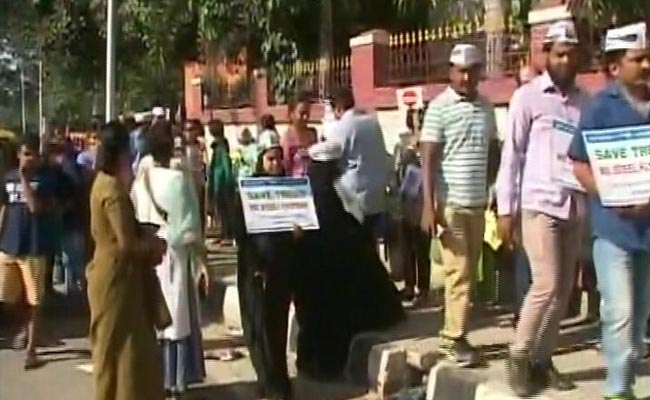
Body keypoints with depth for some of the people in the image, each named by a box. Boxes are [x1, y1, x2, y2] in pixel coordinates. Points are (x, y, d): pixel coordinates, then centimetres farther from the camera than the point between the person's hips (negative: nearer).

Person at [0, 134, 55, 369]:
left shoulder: (44, 179, -6)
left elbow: (35, 207, -19)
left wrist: (24, 178, -18)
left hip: (34, 248, -5)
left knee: (33, 302, 0)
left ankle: (31, 350, 7)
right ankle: (24, 327, 42)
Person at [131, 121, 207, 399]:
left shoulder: (139, 180, -2)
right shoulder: (178, 179, -14)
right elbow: (189, 225, -14)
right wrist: (199, 260, -6)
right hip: (175, 254, -4)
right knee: (177, 317, 5)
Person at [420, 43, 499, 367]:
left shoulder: (486, 107, 10)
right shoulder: (439, 107, -6)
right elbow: (428, 160, -9)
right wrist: (429, 206, -15)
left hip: (478, 203, 6)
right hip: (450, 203, -5)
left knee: (469, 272, 9)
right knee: (459, 272, -4)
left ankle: (451, 334, 19)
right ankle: (454, 338, 4)